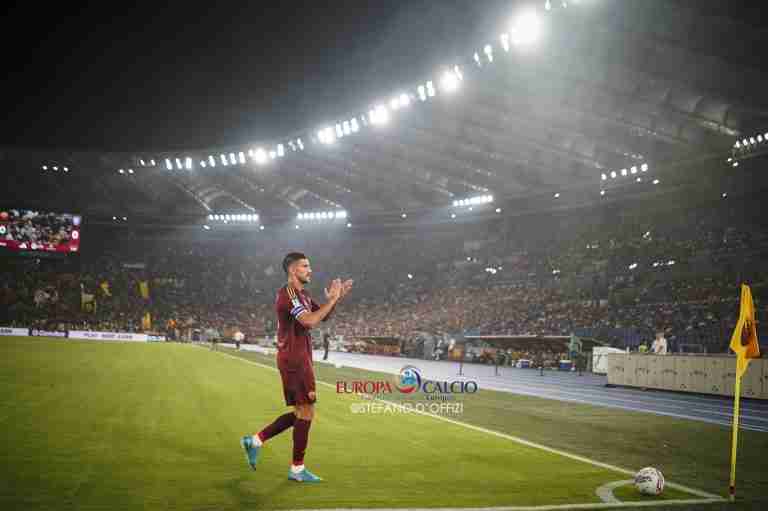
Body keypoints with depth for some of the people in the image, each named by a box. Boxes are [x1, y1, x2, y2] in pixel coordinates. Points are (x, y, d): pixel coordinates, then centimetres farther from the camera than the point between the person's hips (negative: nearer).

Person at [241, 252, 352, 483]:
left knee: (300, 413, 14)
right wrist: (333, 299, -19)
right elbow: (310, 321, -26)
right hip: (294, 359, -10)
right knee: (305, 413, -5)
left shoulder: (302, 295, 17)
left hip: (299, 358, 10)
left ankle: (255, 441, 22)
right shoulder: (287, 294, -15)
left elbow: (322, 316, 21)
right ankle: (297, 469, 5)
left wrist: (336, 298, 6)